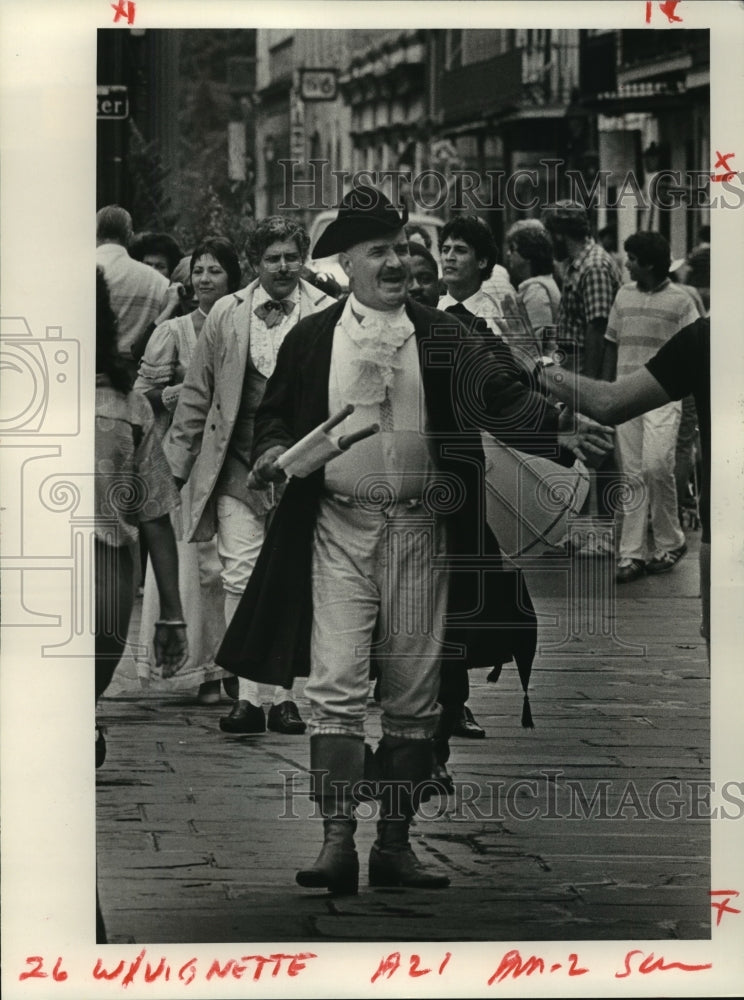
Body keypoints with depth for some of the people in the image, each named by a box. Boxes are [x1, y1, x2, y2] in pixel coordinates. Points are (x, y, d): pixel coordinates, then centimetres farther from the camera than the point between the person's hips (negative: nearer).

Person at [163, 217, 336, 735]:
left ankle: (285, 695, 8)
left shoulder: (328, 316, 4)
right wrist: (177, 460, 10)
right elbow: (197, 395, 13)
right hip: (237, 467, 1)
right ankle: (247, 697, -4)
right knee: (240, 577, -6)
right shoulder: (227, 314, 10)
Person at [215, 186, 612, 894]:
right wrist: (272, 452, -7)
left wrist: (557, 421, -20)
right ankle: (337, 842, -9)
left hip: (419, 530, 1)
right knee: (336, 685, -10)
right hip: (338, 526, -1)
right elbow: (275, 412, 15)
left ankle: (394, 844, 12)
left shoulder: (442, 337, 6)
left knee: (412, 695, 4)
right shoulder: (310, 339, 7)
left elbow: (501, 397, -2)